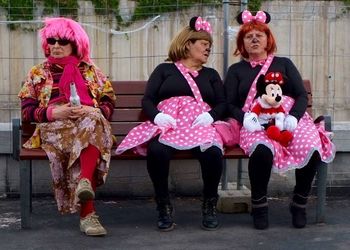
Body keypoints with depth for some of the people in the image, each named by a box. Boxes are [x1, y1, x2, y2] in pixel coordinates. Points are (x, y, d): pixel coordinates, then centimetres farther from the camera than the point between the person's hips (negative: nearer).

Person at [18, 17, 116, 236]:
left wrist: (89, 110, -10)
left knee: (92, 121, -38)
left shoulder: (91, 71, 21)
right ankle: (88, 213, -44)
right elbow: (27, 111, 9)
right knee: (77, 146, -36)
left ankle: (84, 181, -55)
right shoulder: (37, 74, 19)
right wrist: (54, 112, -10)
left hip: (91, 122, 1)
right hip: (54, 127, -1)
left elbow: (109, 104, 12)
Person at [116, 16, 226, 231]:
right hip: (167, 124, -1)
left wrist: (211, 115, -8)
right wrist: (157, 116, -12)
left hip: (200, 125, 1)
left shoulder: (211, 74, 27)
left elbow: (222, 103, 15)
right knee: (156, 151, -37)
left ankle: (210, 205, -13)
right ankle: (164, 206, -19)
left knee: (213, 152, -35)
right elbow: (147, 100, 10)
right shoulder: (164, 69, 21)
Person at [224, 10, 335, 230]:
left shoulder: (284, 63, 22)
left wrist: (293, 117, -10)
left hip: (290, 117, 2)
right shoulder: (236, 70, 20)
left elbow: (302, 96, 11)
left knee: (312, 149, -32)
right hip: (255, 121, -1)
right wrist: (244, 118, -12)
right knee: (262, 150, -39)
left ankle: (299, 204, -6)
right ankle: (259, 205, -14)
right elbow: (230, 104, 11)